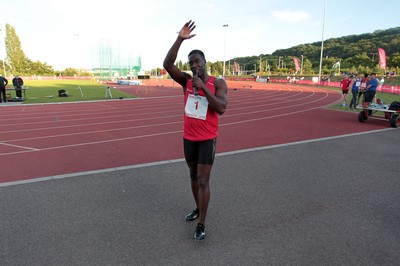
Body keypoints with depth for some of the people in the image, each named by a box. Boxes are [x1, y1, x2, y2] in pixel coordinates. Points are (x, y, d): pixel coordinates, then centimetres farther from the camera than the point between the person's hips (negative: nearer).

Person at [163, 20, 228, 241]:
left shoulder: (218, 83, -9)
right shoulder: (186, 81, -1)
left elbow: (221, 109, -24)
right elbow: (167, 64, -17)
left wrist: (203, 87, -25)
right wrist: (180, 39, -26)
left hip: (208, 139, -4)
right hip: (189, 138, 5)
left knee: (203, 180, -3)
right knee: (193, 176, 18)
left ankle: (201, 225, 9)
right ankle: (198, 208, 40)